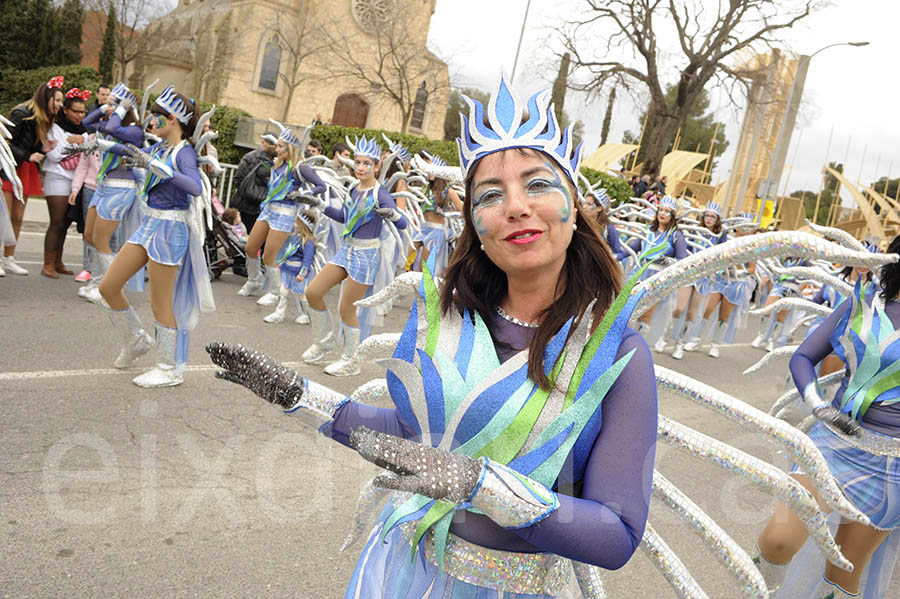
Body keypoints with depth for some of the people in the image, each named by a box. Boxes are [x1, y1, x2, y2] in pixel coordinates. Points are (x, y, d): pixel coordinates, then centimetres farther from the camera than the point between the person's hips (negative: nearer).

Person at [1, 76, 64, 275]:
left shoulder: (44, 121, 11)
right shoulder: (21, 114, -13)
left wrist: (44, 149, -4)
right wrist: (28, 156, -19)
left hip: (25, 170, 8)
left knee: (17, 217, 8)